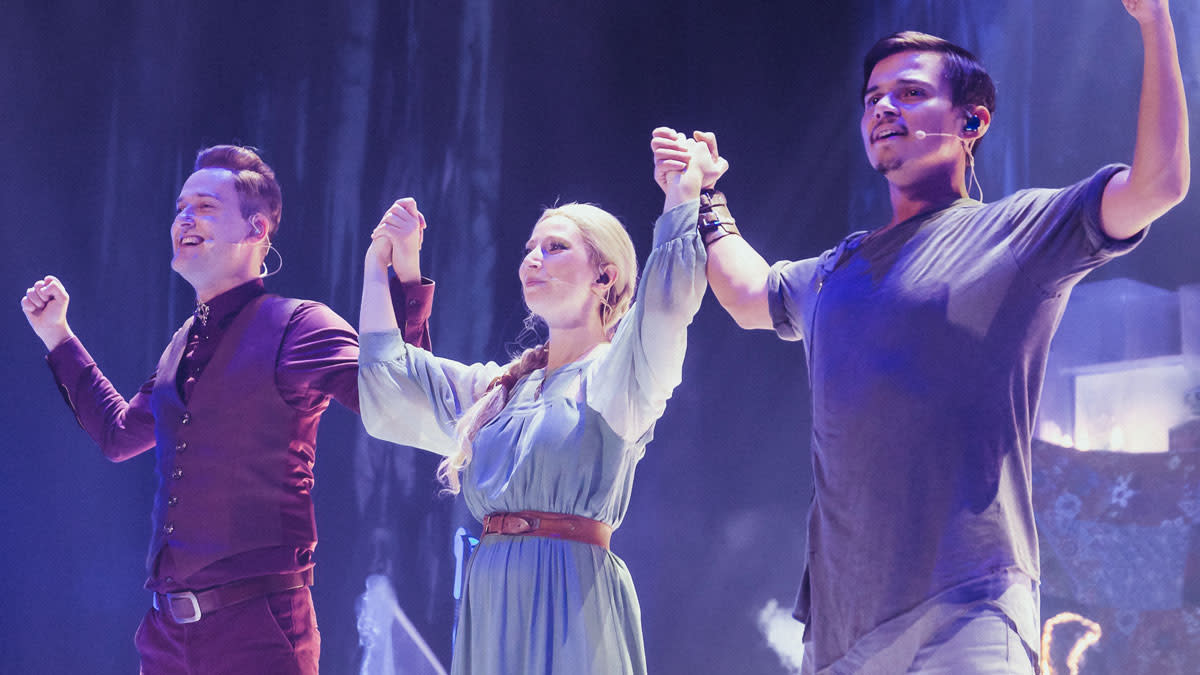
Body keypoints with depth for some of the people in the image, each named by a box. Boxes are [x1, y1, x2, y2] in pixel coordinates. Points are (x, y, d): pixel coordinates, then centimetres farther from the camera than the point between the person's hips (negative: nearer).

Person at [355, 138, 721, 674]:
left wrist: (683, 194, -17)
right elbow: (385, 378, 15)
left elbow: (667, 301, -19)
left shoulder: (613, 373, 1)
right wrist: (379, 263, 20)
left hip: (572, 601, -6)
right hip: (490, 602, 6)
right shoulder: (498, 386, 19)